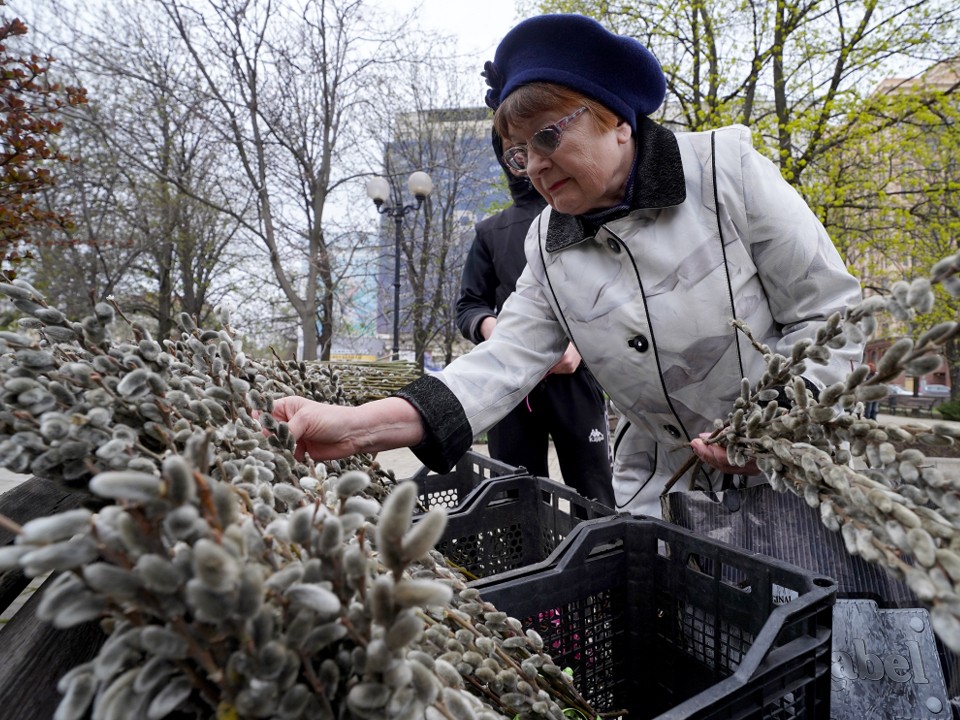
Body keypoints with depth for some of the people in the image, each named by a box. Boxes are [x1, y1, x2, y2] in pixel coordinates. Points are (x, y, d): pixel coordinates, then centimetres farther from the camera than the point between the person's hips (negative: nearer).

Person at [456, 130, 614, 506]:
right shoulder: (490, 231, 19)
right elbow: (468, 305, 17)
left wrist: (582, 343, -13)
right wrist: (489, 326, -7)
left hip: (575, 378, -2)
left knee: (593, 502, 0)